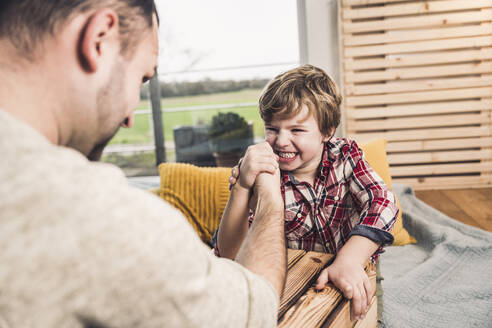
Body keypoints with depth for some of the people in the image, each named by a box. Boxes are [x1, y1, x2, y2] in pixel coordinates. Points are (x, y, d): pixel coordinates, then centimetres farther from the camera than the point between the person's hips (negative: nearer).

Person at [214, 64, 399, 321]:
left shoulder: (343, 155, -8)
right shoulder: (261, 175, -14)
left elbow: (381, 202, -21)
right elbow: (229, 254, -21)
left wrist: (349, 261, -37)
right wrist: (242, 187, -36)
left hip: (352, 280, 3)